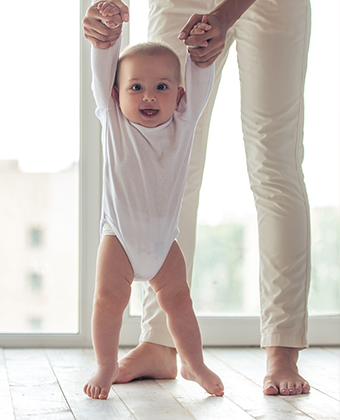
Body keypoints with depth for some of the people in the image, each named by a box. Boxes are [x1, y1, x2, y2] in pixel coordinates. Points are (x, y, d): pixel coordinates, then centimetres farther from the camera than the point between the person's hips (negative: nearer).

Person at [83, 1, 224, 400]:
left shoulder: (183, 123, -2)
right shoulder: (114, 121, -7)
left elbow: (200, 82, -6)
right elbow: (103, 69, -12)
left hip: (164, 237, 2)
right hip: (120, 234, -2)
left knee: (178, 300, 10)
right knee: (108, 298, -7)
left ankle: (194, 364, 25)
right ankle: (106, 366, 10)